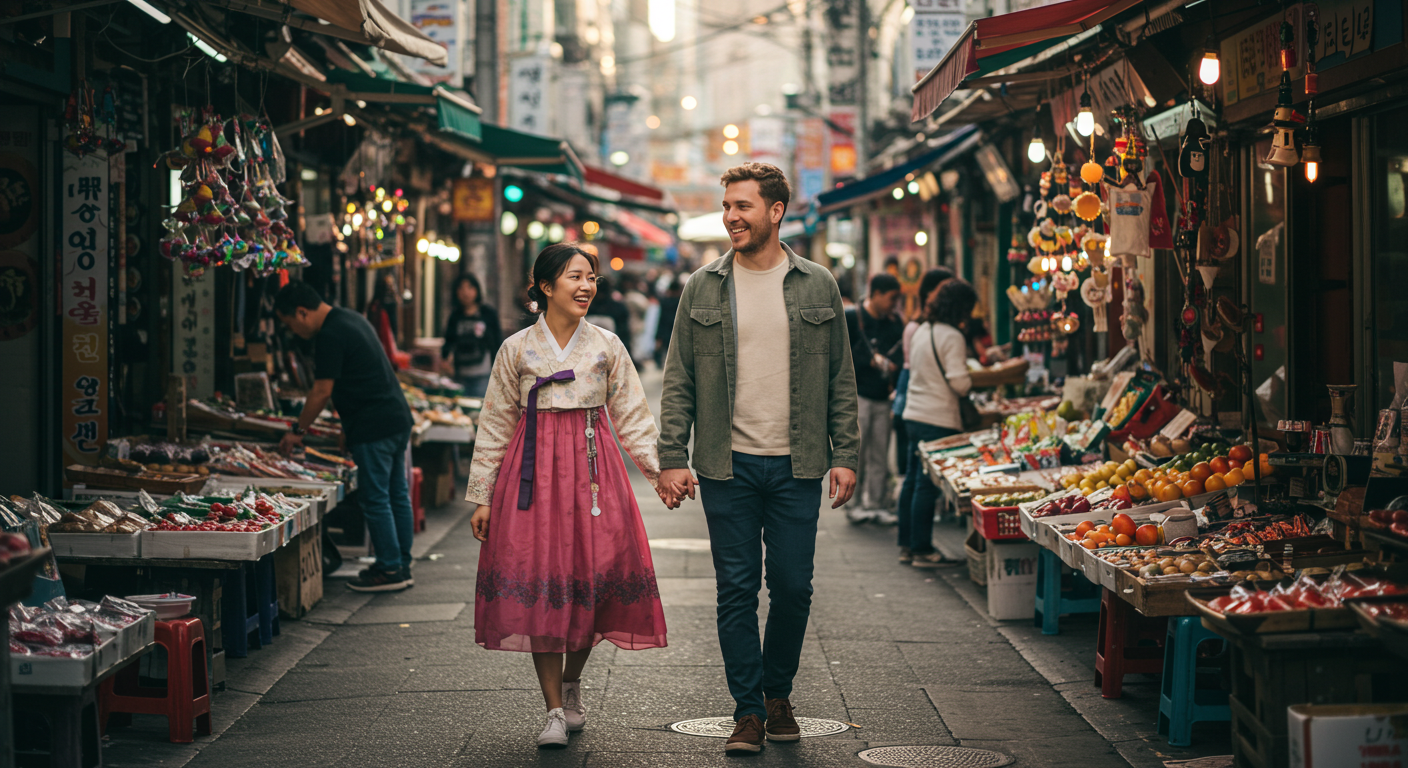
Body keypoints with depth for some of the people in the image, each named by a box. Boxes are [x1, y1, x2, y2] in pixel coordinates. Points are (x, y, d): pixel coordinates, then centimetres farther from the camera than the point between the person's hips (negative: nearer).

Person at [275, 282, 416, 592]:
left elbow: (322, 392, -14)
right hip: (398, 418, 10)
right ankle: (402, 566, 19)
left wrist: (297, 431, -3)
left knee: (376, 501, -3)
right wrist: (349, 424, 24)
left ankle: (389, 570, 1)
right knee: (397, 495, 13)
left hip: (374, 427, -10)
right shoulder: (351, 318, 16)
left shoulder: (330, 336, -15)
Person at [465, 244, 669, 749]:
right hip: (534, 472, -1)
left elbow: (632, 418, 10)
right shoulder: (517, 349, 4)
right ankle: (554, 711, 3)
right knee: (539, 586, -5)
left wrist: (660, 470, 0)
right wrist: (481, 495, 4)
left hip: (593, 469, 1)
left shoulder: (607, 346, 7)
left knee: (595, 577, -2)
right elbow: (495, 425, 6)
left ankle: (572, 682, 24)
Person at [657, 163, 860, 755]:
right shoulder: (703, 288, 4)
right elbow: (678, 381, 4)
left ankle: (778, 695, 25)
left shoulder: (817, 286, 5)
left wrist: (845, 456, 0)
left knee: (793, 589, 4)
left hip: (796, 467, 0)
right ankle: (748, 712, 10)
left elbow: (840, 379, 7)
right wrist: (672, 457, -4)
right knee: (737, 591, 2)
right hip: (728, 467, 0)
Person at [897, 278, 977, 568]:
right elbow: (960, 382, -18)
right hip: (938, 420, -9)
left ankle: (907, 545, 19)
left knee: (912, 481, 13)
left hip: (913, 415, 9)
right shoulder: (951, 337, -14)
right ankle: (922, 550, 1)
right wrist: (974, 379, 3)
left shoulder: (921, 331, 12)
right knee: (927, 486, -4)